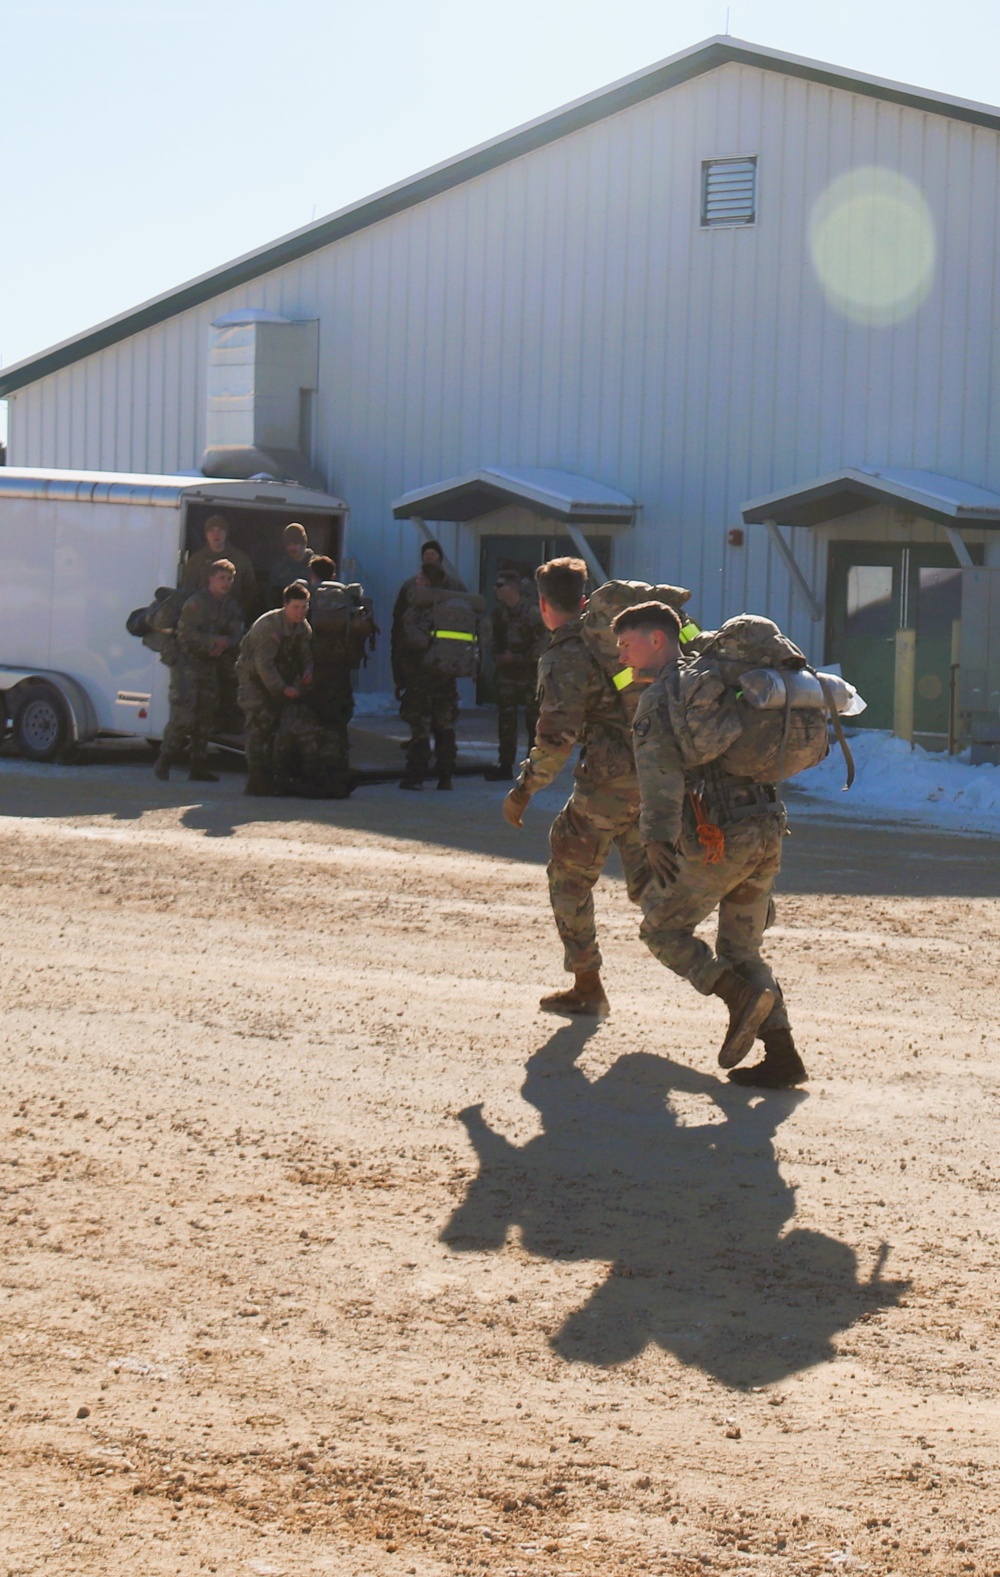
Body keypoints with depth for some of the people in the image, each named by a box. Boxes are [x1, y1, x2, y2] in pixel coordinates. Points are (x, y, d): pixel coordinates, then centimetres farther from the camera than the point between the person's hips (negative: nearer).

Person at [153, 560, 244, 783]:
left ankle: (199, 768, 9)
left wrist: (224, 644, -15)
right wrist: (215, 641, -16)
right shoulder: (196, 603, -9)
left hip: (211, 666, 7)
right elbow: (185, 634, -15)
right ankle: (164, 762, -3)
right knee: (184, 716, -14)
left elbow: (237, 632, 6)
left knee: (206, 717, 5)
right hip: (188, 663, -7)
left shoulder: (231, 605, 13)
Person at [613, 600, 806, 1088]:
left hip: (719, 839, -8)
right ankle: (782, 1054, 6)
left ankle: (741, 995, -14)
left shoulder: (660, 696, -5)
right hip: (767, 832, 8)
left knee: (662, 929, 7)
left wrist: (657, 834, -27)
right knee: (740, 947, 16)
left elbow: (659, 766, -20)